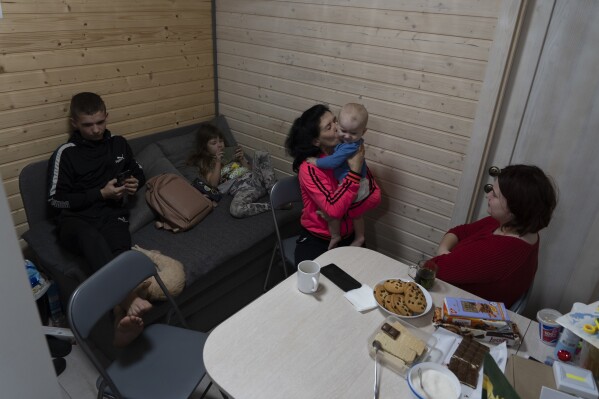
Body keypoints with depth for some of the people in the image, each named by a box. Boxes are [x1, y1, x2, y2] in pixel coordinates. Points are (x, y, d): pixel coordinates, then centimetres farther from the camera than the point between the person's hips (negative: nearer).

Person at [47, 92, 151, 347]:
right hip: (75, 219, -2)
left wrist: (135, 182, 7)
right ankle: (130, 302, -61)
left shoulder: (119, 144, 16)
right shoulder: (65, 154, 3)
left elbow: (139, 172, 32)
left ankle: (124, 319, -57)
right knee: (92, 238, -42)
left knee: (119, 251, -35)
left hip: (111, 214, 3)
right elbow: (55, 200, 0)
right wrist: (100, 193, -8)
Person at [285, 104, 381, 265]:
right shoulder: (309, 167, -20)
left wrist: (343, 211, -21)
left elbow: (375, 195, -9)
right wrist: (354, 171, -28)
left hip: (349, 237, 4)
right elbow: (334, 209, -28)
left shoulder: (351, 155, -5)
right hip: (315, 239, -3)